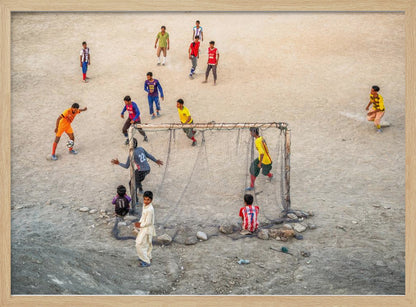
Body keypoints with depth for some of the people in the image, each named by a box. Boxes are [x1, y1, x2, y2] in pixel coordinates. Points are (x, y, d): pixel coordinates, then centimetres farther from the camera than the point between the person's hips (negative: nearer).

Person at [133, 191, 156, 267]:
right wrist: (139, 222, 0)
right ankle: (148, 258, 40)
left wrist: (140, 225, -12)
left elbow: (148, 223, -24)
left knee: (139, 245, -4)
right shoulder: (144, 205, 0)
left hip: (147, 230, -9)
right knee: (146, 244, 23)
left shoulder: (150, 210, -29)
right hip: (143, 228, 9)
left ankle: (146, 262, 5)